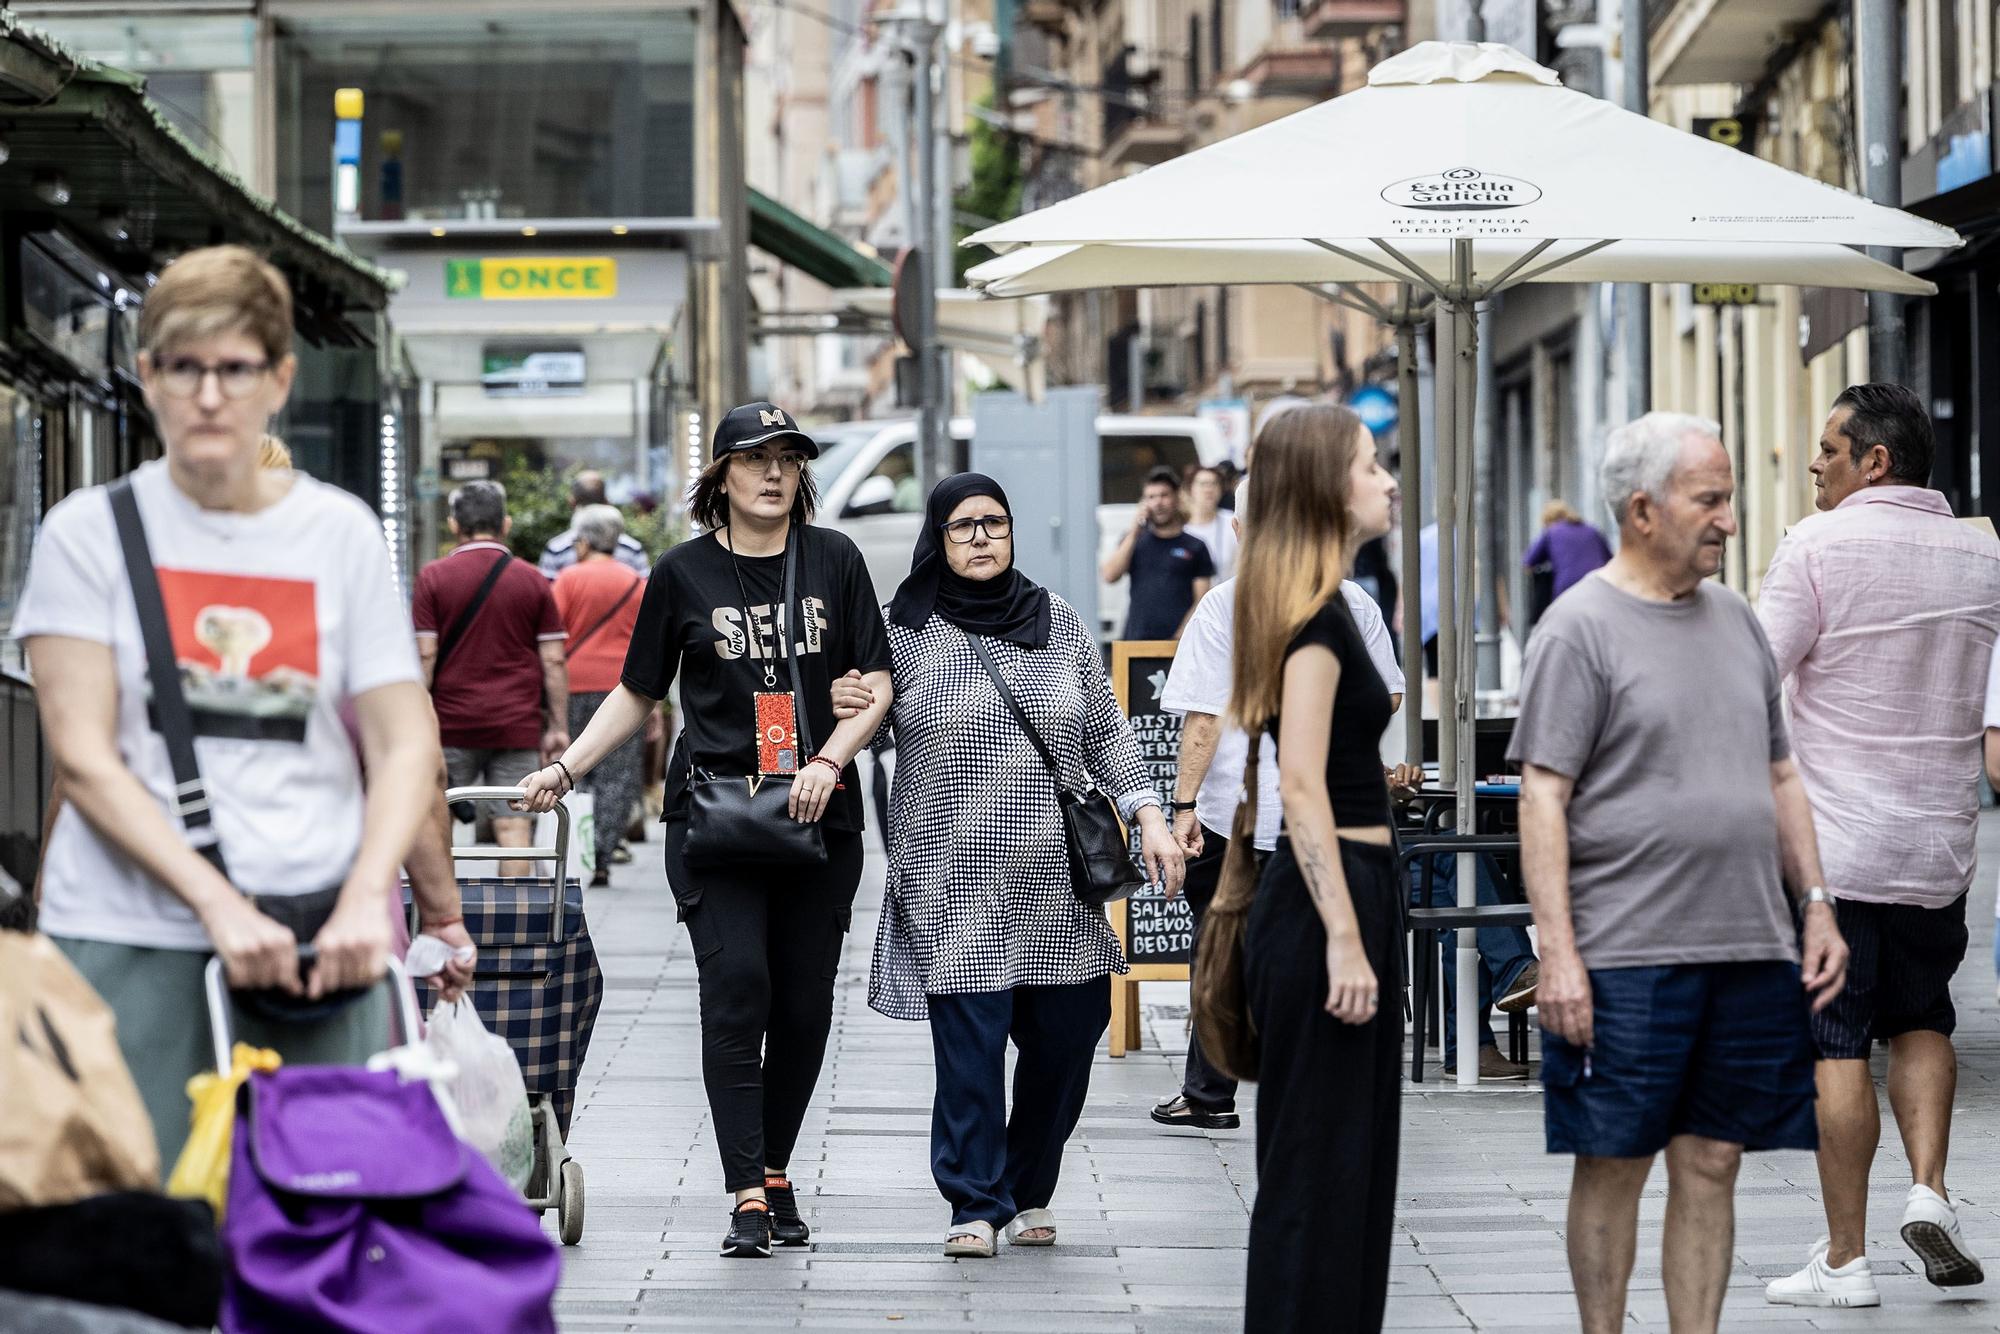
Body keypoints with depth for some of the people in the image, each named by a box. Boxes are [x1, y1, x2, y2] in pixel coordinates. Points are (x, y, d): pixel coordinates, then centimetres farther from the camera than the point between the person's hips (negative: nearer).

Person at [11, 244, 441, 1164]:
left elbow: (405, 743, 5)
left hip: (318, 940, 2)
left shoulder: (341, 532, 9)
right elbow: (83, 756, -4)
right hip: (133, 944, -2)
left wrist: (366, 897, -13)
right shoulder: (91, 531, 3)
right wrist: (218, 903, -16)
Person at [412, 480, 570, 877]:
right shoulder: (533, 583, 4)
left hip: (451, 725, -1)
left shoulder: (433, 577, 0)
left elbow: (425, 655, -5)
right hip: (516, 726, 1)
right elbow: (553, 660, 2)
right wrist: (558, 726, 6)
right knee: (513, 827, -1)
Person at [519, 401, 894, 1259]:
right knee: (735, 986, -14)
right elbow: (637, 695, 13)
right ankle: (748, 1197, -14)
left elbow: (877, 683, 7)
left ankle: (776, 1170, 21)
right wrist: (564, 769, 5)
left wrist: (830, 759, -8)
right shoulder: (685, 573, 4)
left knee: (805, 1000, 3)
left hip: (818, 812, 2)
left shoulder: (834, 560, 7)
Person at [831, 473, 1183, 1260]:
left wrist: (1148, 816, 6)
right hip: (956, 883, -3)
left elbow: (1107, 731, 15)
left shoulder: (1057, 621, 10)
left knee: (1068, 1035, 5)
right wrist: (844, 715, -11)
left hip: (1056, 882, 3)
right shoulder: (906, 632, 2)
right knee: (969, 1041, -10)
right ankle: (975, 1204, 2)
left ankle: (1029, 1193, 23)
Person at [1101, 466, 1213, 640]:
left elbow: (1201, 601, 4)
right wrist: (1134, 533, 0)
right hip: (1137, 638, 2)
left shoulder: (1195, 547, 10)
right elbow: (1109, 576, 4)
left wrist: (1182, 635, -12)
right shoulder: (1134, 541, 18)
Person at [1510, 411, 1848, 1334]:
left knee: (1711, 1166, 7)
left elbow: (1779, 776, 21)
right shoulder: (1580, 629, -5)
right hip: (1627, 956, -6)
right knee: (1613, 1165, 0)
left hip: (1751, 950, 6)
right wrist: (1557, 953, -16)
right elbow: (1543, 799, -10)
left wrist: (1816, 905, 13)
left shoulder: (1735, 619, 15)